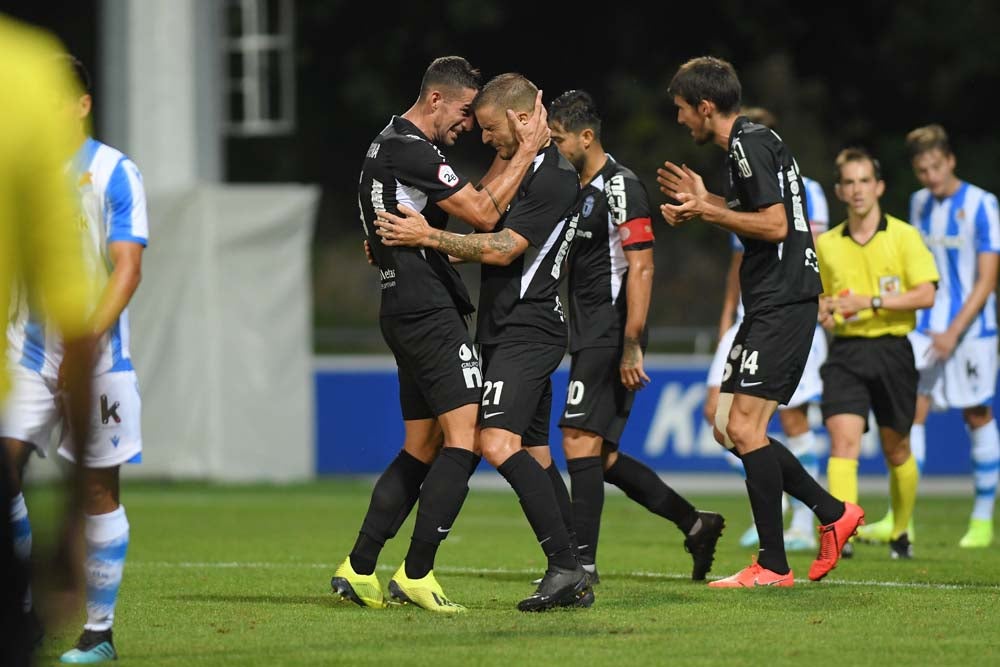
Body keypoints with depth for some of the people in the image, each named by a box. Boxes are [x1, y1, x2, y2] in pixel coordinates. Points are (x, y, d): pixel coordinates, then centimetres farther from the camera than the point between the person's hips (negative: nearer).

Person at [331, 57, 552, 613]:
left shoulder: (390, 145, 19)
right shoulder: (411, 150, -14)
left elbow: (473, 204, 20)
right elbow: (484, 214, -15)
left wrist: (513, 150, 12)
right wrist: (527, 149, -9)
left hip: (405, 313, 11)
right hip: (430, 311, -11)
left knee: (423, 447, 14)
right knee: (465, 438, -13)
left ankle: (359, 569, 12)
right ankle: (416, 573, -16)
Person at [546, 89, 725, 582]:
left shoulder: (620, 187, -12)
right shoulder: (577, 191, 17)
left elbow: (641, 268, -18)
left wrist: (631, 346, -23)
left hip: (611, 334, -10)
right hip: (589, 338, 10)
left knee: (580, 440, -14)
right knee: (601, 457, 9)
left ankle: (582, 560, -14)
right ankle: (694, 524, 19)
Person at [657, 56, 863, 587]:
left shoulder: (752, 146, -13)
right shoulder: (747, 144, 18)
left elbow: (775, 224, -21)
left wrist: (709, 212, -13)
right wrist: (705, 202, 23)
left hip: (783, 304, -11)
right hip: (769, 305, 11)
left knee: (744, 426, -12)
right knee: (728, 428, 11)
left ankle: (773, 565, -10)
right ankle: (833, 512, 16)